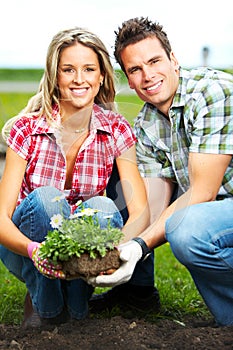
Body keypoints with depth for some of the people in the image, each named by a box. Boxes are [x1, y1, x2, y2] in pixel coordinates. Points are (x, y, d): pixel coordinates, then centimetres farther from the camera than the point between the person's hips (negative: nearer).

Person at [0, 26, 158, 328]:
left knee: (102, 207, -30)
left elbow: (140, 210, -19)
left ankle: (76, 309, -7)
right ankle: (45, 308, -9)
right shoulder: (27, 129, -15)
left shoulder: (115, 130, -10)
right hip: (24, 246, -1)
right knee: (47, 198, -32)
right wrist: (34, 249, -42)